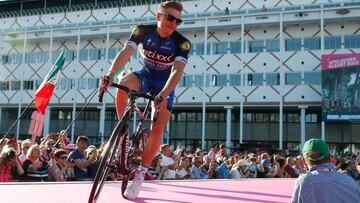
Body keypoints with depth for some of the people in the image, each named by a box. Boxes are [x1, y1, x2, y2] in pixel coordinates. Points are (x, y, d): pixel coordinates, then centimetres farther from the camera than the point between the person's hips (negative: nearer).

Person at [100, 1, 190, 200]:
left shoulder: (182, 43, -23)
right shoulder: (143, 31, -19)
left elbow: (177, 70, -35)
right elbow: (126, 52, -31)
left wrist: (164, 94, -51)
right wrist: (111, 73, -49)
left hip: (165, 84, -1)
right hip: (145, 75, 1)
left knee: (157, 128, -15)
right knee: (124, 84, -35)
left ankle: (140, 174, -4)